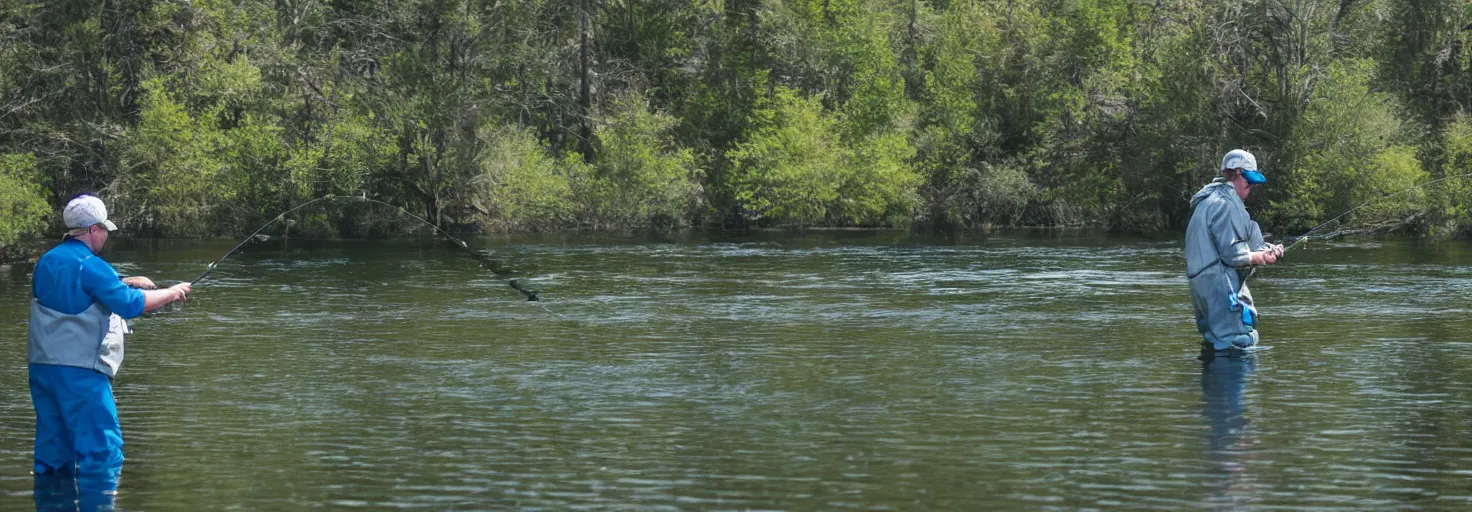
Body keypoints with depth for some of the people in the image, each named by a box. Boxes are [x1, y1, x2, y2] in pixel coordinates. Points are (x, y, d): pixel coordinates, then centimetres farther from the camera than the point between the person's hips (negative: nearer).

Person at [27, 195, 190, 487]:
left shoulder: (47, 262, 13)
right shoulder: (90, 266, -13)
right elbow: (130, 305, -14)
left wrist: (125, 284, 23)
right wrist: (171, 294, 0)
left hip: (41, 365, 9)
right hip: (79, 368, -8)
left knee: (53, 452, 12)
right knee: (102, 449, -5)